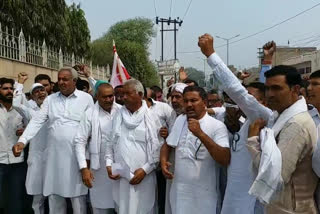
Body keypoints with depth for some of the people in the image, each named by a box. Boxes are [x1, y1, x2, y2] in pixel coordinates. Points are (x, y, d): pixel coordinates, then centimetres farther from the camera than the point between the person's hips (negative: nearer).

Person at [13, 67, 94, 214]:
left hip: (76, 155, -3)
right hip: (54, 154, 3)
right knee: (54, 196, 11)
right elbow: (37, 121, 0)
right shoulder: (50, 99, 8)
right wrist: (22, 141, -15)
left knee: (77, 197, 3)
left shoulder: (86, 98, 0)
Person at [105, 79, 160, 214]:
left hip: (143, 177, -3)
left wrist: (145, 169, -11)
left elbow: (157, 149, -7)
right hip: (120, 176, 3)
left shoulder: (150, 117, -6)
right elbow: (110, 142, 12)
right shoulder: (118, 116, 7)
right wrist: (109, 164, 3)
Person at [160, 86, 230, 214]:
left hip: (203, 194, -5)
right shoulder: (179, 120, 8)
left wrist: (200, 134, -29)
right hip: (178, 191, 5)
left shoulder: (217, 126, -12)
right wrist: (163, 162, -4)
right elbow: (167, 145, 17)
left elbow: (225, 160, -22)